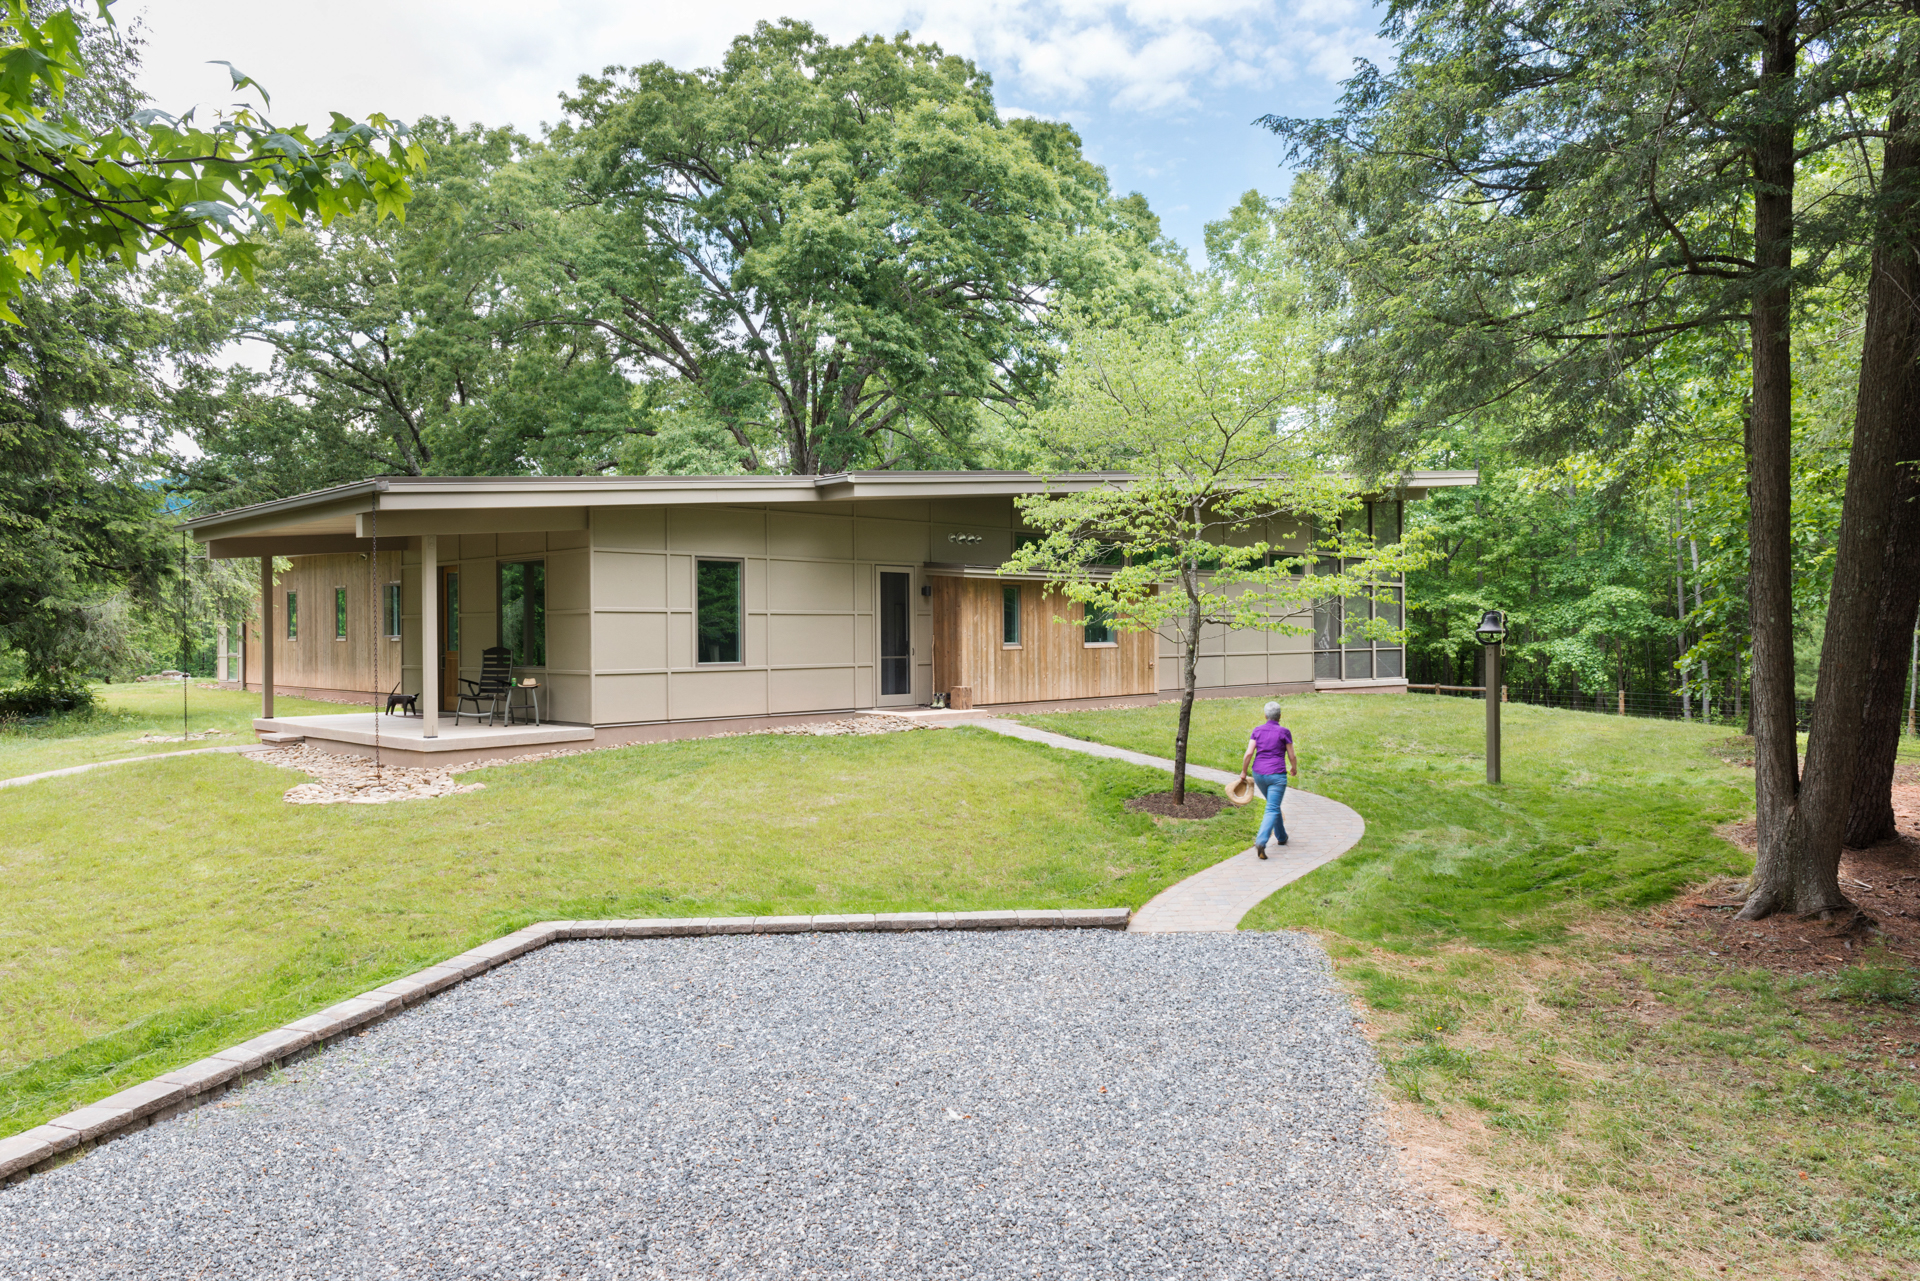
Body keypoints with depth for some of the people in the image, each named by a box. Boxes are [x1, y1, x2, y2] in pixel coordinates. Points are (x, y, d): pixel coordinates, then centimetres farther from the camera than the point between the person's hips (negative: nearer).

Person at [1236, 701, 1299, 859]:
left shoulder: (1257, 730, 2)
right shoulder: (1284, 732, -6)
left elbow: (1249, 753, -5)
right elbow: (1292, 756, -2)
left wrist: (1243, 772, 4)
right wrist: (1294, 768, 18)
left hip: (1259, 774, 5)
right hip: (1277, 775, -4)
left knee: (1273, 804, 25)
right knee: (1271, 810, -6)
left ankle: (1281, 837, 37)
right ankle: (1260, 842, -25)